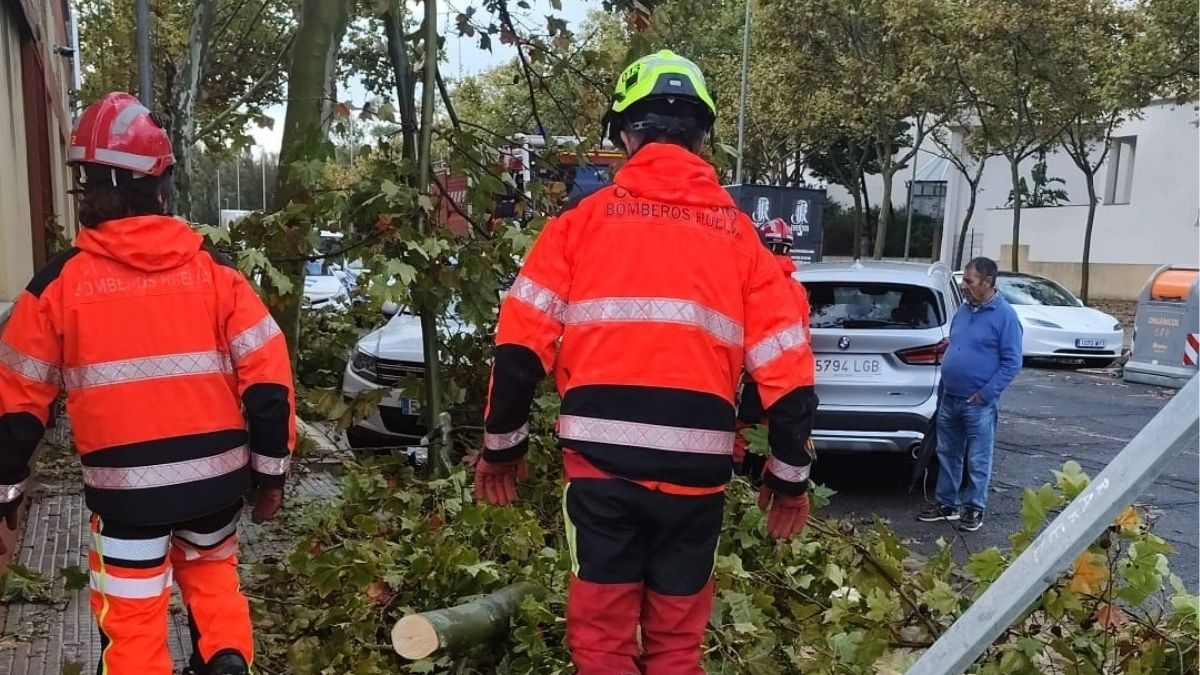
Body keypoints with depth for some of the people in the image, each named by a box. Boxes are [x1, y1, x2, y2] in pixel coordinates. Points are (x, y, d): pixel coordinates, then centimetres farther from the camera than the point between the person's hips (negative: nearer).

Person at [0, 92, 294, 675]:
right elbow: (269, 378, -5)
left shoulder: (59, 282, -5)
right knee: (213, 577, 27)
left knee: (132, 621, 13)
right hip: (215, 475, 2)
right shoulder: (214, 271, -2)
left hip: (124, 485, -2)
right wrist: (270, 472, 5)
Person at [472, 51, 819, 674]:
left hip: (601, 460, -1)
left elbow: (521, 344, -2)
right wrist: (791, 473, 16)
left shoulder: (585, 219, 2)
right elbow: (786, 367, 4)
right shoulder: (738, 234, 6)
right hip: (696, 470, 2)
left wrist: (501, 443, 11)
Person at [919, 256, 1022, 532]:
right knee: (947, 455, 14)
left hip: (979, 404, -7)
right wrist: (943, 389, 12)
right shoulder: (963, 310, 11)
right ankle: (946, 503, 26)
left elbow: (1012, 362, -12)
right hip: (949, 399, 7)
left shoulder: (1004, 315, -10)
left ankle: (974, 509, 17)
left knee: (977, 461, 4)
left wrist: (986, 394, -15)